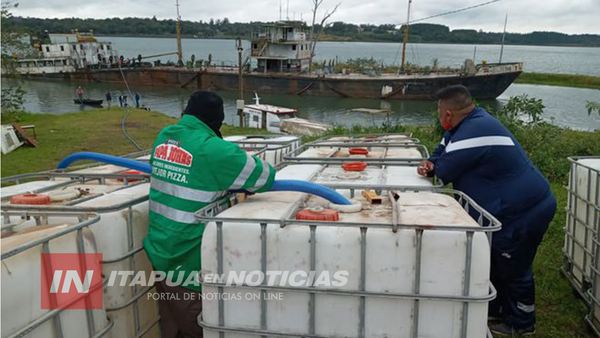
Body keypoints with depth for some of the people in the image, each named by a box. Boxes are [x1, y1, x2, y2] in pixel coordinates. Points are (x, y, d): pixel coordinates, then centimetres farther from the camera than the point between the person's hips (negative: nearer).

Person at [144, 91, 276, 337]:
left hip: (159, 253, 7)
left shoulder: (163, 137, 3)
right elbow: (265, 176, -11)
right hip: (186, 261, -7)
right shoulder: (213, 149, -20)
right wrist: (243, 183, 11)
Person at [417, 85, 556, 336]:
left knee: (513, 270, 6)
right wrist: (431, 163, -5)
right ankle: (494, 310, 37)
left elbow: (445, 172, -21)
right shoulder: (473, 121, 5)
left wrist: (435, 168, 2)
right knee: (494, 262, 20)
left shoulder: (473, 132, -28)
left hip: (524, 212, -10)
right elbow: (444, 151, 16)